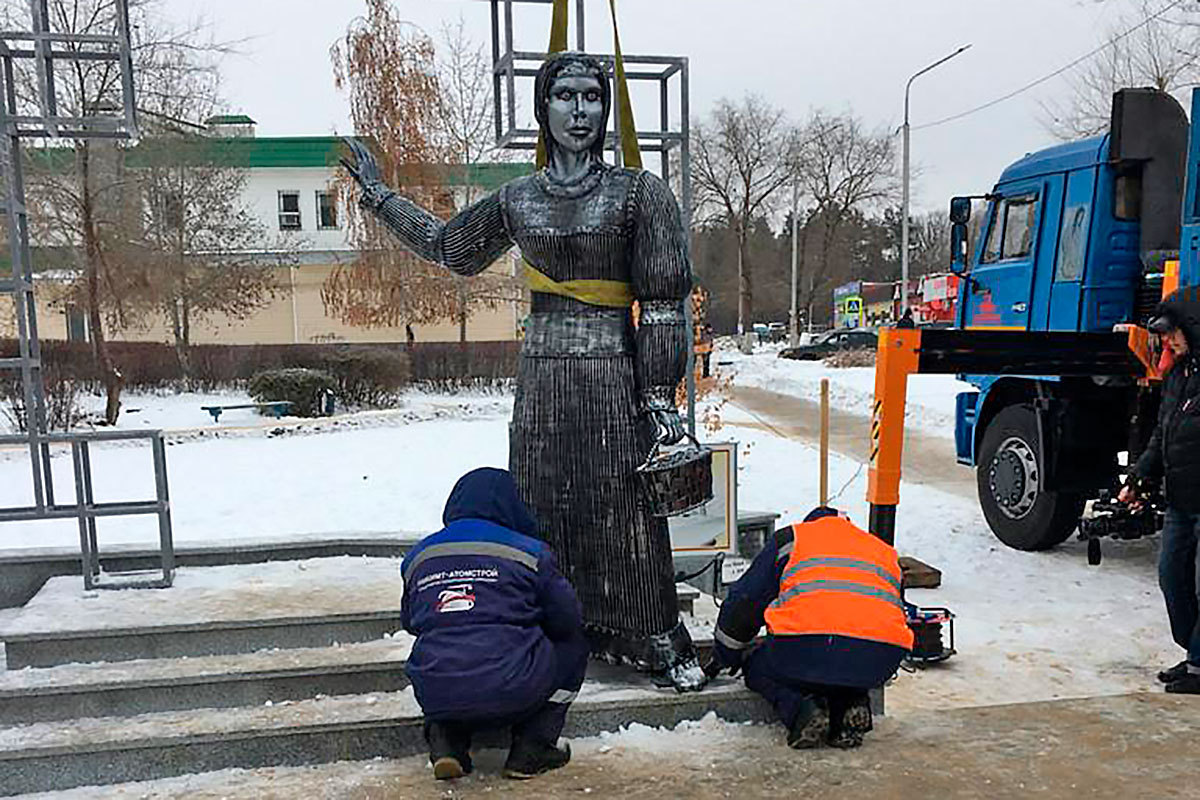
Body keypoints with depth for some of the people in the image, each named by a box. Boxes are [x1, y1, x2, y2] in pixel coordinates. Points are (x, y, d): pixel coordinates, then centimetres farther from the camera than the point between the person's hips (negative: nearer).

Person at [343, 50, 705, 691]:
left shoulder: (639, 192, -2)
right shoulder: (516, 199, 9)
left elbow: (665, 300, -4)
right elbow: (448, 247, 25)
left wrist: (660, 395, -9)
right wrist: (379, 197, 28)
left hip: (613, 376, -3)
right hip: (541, 378, 4)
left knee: (624, 512, 0)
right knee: (545, 507, 8)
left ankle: (657, 641, 16)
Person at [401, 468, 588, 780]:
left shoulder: (419, 556, 11)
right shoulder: (528, 553, -1)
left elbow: (410, 622, 25)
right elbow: (566, 619, 6)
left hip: (435, 699, 4)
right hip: (513, 695, -4)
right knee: (572, 644, 22)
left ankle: (444, 736, 12)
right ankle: (531, 748, 11)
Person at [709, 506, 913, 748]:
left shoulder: (789, 538, 24)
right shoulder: (886, 551, 35)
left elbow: (744, 601, 24)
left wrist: (724, 657, 38)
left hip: (807, 647, -4)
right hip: (880, 661, 4)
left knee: (758, 668, 25)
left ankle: (800, 710, -3)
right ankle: (850, 705, 5)